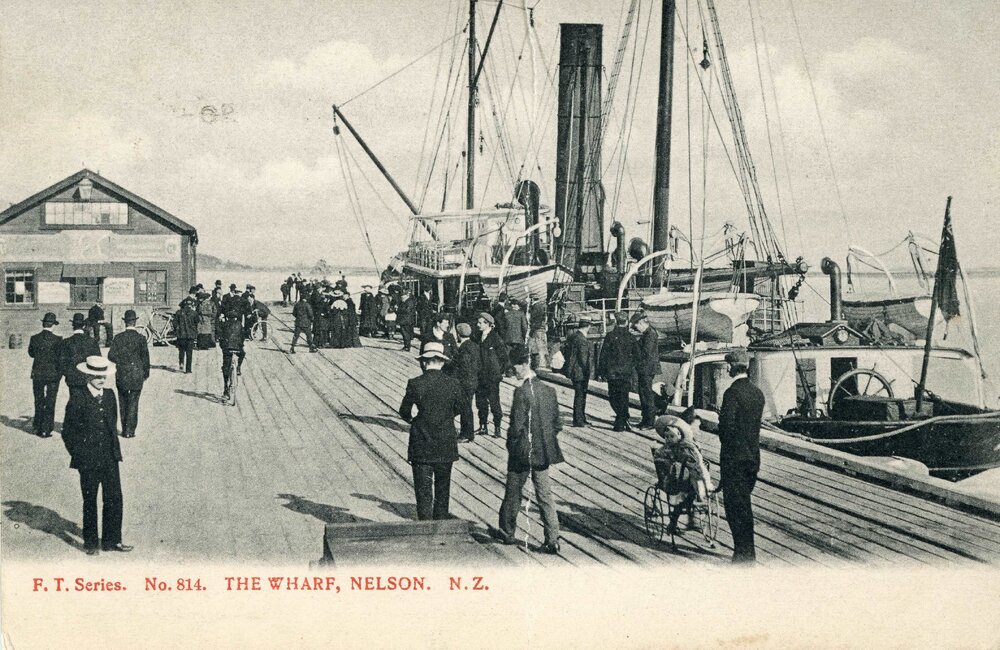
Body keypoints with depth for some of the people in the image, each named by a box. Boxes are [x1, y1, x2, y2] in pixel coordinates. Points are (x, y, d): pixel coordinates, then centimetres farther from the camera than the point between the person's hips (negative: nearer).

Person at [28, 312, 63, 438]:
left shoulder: (34, 338, -4)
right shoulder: (57, 340, -14)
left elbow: (31, 353, 10)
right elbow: (61, 357, -11)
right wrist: (60, 373, 4)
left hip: (37, 375, 3)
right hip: (53, 375, -3)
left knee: (38, 402, 16)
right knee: (50, 403, 6)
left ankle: (38, 428, 21)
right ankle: (46, 429, 6)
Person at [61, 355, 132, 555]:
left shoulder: (109, 395, 7)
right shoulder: (78, 398, -9)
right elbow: (68, 432, -5)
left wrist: (115, 450, 11)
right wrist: (79, 454, -7)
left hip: (110, 458, 4)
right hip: (88, 461, -4)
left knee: (114, 499, 3)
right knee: (90, 502, 7)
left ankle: (111, 540, 14)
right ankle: (91, 542, 19)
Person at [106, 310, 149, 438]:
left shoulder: (118, 337, -2)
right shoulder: (141, 338, -7)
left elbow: (111, 355, -5)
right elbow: (145, 357, -3)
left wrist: (121, 363, 9)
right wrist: (146, 373, 7)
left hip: (121, 374, 2)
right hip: (137, 374, -2)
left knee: (123, 402, 13)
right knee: (133, 402, 3)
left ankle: (124, 429, 16)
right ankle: (130, 430, 0)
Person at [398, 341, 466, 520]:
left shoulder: (415, 384, -13)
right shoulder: (453, 384, -6)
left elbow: (404, 412, -5)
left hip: (421, 448, -2)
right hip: (446, 448, 3)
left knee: (423, 492, 4)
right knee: (442, 490, 17)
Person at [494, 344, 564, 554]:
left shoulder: (522, 392, -19)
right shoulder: (549, 390, 1)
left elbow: (517, 426, -20)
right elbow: (557, 424, 6)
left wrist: (511, 442, -3)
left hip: (522, 452, -5)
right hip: (543, 451, 5)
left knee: (513, 494, 14)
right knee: (545, 496, 8)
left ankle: (507, 532, 29)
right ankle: (552, 540, 3)